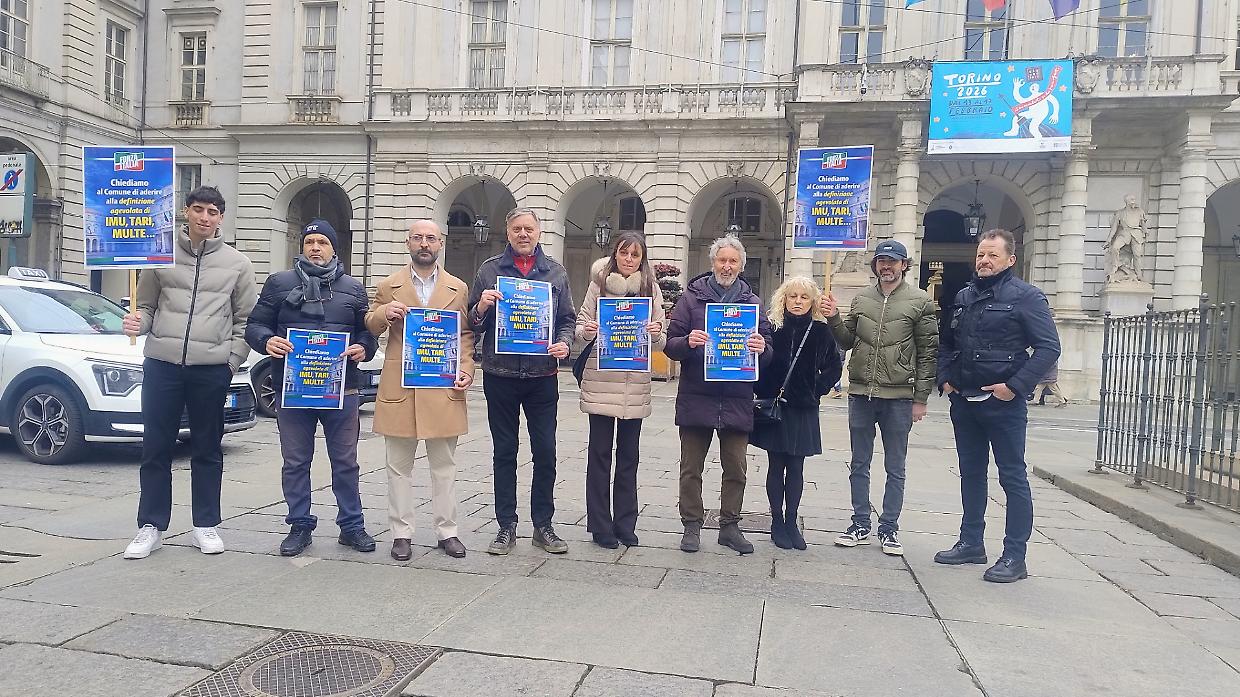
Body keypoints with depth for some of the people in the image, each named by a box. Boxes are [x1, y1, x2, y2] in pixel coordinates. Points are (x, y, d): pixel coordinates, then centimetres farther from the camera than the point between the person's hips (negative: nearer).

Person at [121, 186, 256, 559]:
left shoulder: (237, 263, 6)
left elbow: (245, 319, 7)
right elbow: (147, 306, 12)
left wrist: (233, 360, -1)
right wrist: (137, 323, -10)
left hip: (212, 368, 0)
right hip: (162, 364, 1)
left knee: (207, 450, 8)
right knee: (156, 447, 5)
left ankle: (205, 525, 18)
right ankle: (151, 526, 17)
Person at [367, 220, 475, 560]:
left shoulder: (458, 288, 10)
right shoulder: (389, 286, 9)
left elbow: (465, 334, 10)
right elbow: (370, 326, 10)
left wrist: (466, 368, -5)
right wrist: (384, 313, -12)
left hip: (443, 388, 0)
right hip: (399, 388, 0)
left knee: (444, 464, 7)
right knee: (399, 465, 7)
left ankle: (447, 530, 17)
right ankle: (401, 533, 16)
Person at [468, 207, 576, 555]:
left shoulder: (555, 272, 8)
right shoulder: (489, 270, 5)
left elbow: (568, 319, 11)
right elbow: (473, 323, 6)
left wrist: (564, 343, -9)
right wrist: (481, 308, -15)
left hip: (542, 374, 1)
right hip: (500, 375, 0)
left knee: (545, 451, 3)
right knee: (504, 452, 7)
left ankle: (543, 526, 17)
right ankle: (506, 526, 18)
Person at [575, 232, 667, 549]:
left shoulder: (651, 289, 5)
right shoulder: (599, 284, 2)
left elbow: (661, 343, 6)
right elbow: (581, 325, 5)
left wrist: (656, 333, -16)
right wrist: (586, 331, -17)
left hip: (636, 383, 2)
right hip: (601, 380, -2)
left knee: (629, 455, 10)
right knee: (599, 453, 3)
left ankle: (625, 524, 22)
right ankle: (600, 526, 13)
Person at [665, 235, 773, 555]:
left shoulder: (753, 303, 10)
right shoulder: (691, 298, 5)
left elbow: (768, 353, 7)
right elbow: (670, 345, 0)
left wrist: (762, 348, -16)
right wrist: (687, 342, -22)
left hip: (737, 400, 2)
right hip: (696, 397, -1)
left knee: (736, 469, 8)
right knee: (691, 468, 6)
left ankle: (730, 525, 21)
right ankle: (692, 525, 18)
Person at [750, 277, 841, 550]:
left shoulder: (820, 331, 1)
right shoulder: (771, 327, -3)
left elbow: (834, 366, 12)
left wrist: (817, 390, 2)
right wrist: (760, 391, -6)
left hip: (803, 410, 1)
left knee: (796, 468, 8)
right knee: (776, 466, 6)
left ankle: (791, 522, 19)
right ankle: (777, 522, 16)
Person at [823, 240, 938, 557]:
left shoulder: (921, 301, -3)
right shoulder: (862, 298, 7)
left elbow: (928, 352, -3)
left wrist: (920, 398, -5)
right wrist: (834, 319, -6)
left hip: (899, 396, -3)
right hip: (861, 393, 3)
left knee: (895, 468, 8)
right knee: (859, 464, 11)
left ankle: (889, 529, 19)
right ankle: (860, 525, 22)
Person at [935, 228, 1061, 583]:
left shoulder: (1025, 296, -7)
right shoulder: (964, 297, 12)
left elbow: (1049, 347, -12)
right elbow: (946, 343, 22)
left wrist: (1015, 385, -18)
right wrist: (945, 378, 8)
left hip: (1004, 404, -7)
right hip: (964, 402, 7)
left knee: (1013, 478, 0)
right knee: (971, 474, 15)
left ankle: (1014, 557, 7)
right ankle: (971, 543, 27)